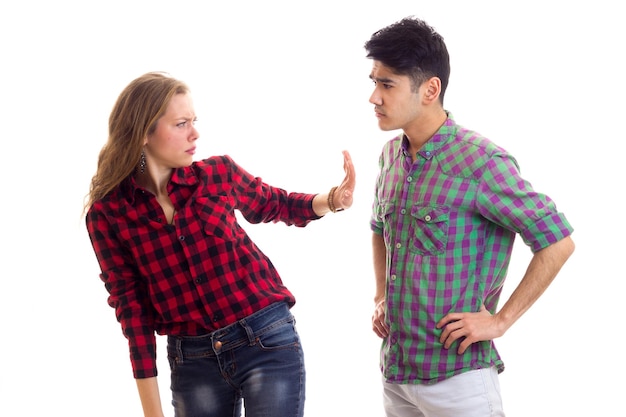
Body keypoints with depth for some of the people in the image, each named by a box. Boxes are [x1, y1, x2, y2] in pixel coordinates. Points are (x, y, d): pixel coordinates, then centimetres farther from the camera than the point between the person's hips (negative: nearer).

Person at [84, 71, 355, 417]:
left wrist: (332, 200, -3)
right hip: (192, 362, 0)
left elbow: (275, 205, 18)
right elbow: (131, 305, -3)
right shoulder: (107, 214, -4)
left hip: (269, 343, 0)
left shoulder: (219, 173, -1)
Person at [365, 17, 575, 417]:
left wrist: (500, 320, -14)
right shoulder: (391, 156, 6)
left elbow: (558, 242, -14)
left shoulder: (481, 161, -16)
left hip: (456, 374, -7)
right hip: (395, 370, 7)